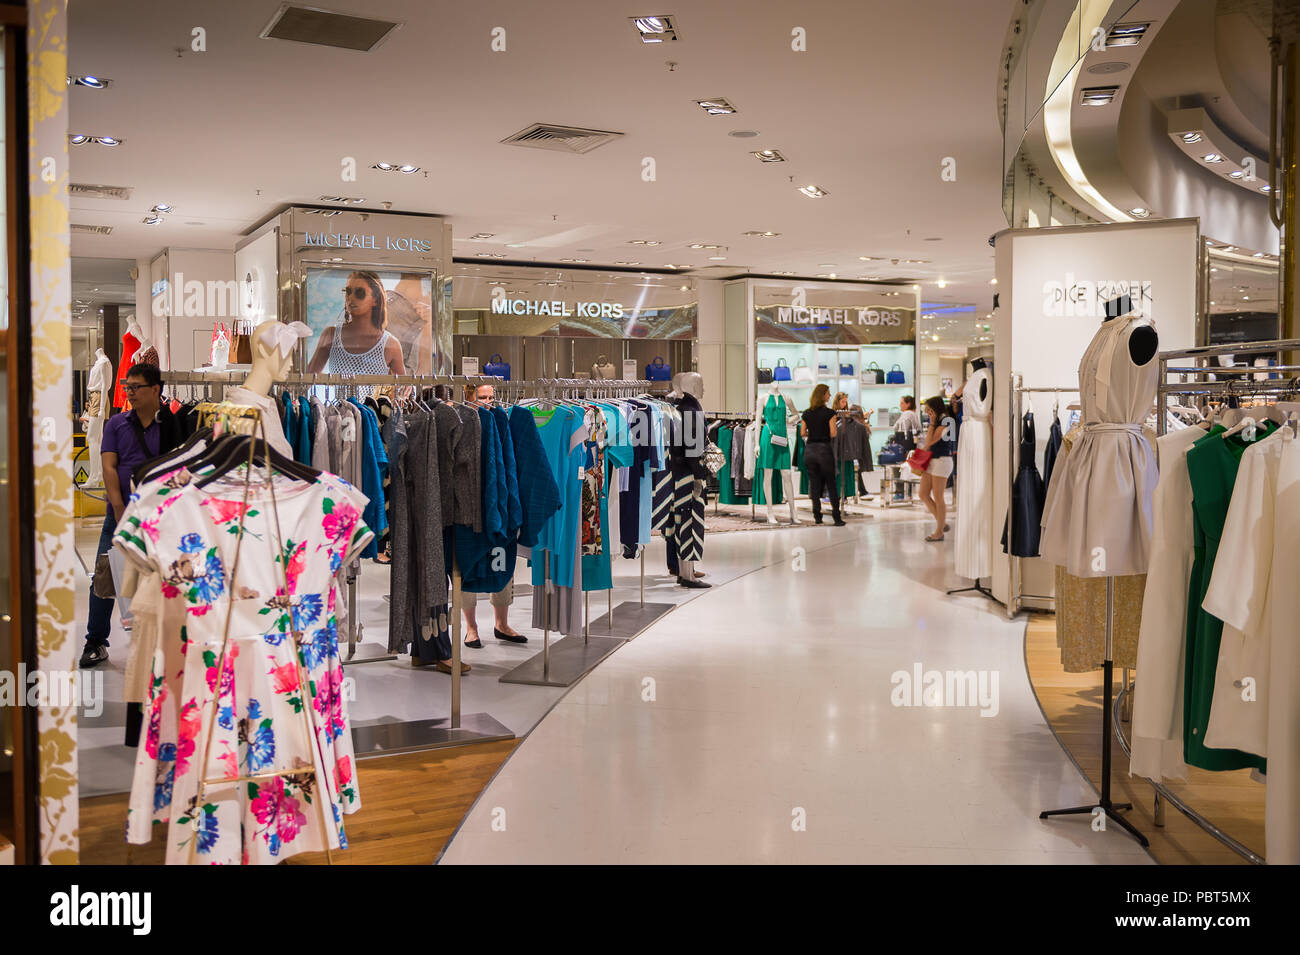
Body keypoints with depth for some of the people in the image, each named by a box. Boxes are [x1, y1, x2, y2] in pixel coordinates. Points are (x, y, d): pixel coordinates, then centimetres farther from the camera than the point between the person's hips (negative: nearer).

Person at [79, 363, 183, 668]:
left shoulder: (171, 425, 1)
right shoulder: (116, 423, 7)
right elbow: (109, 467, 1)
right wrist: (119, 510, -10)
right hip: (121, 512, 2)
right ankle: (96, 643, 13)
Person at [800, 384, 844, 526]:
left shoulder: (806, 414, 5)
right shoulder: (829, 413, -9)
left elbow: (802, 433, 7)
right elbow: (833, 434, -10)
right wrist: (836, 427, 10)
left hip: (809, 450, 4)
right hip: (824, 449, -4)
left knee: (814, 483, 10)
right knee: (831, 484, 5)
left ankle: (817, 516, 8)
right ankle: (836, 517, 5)